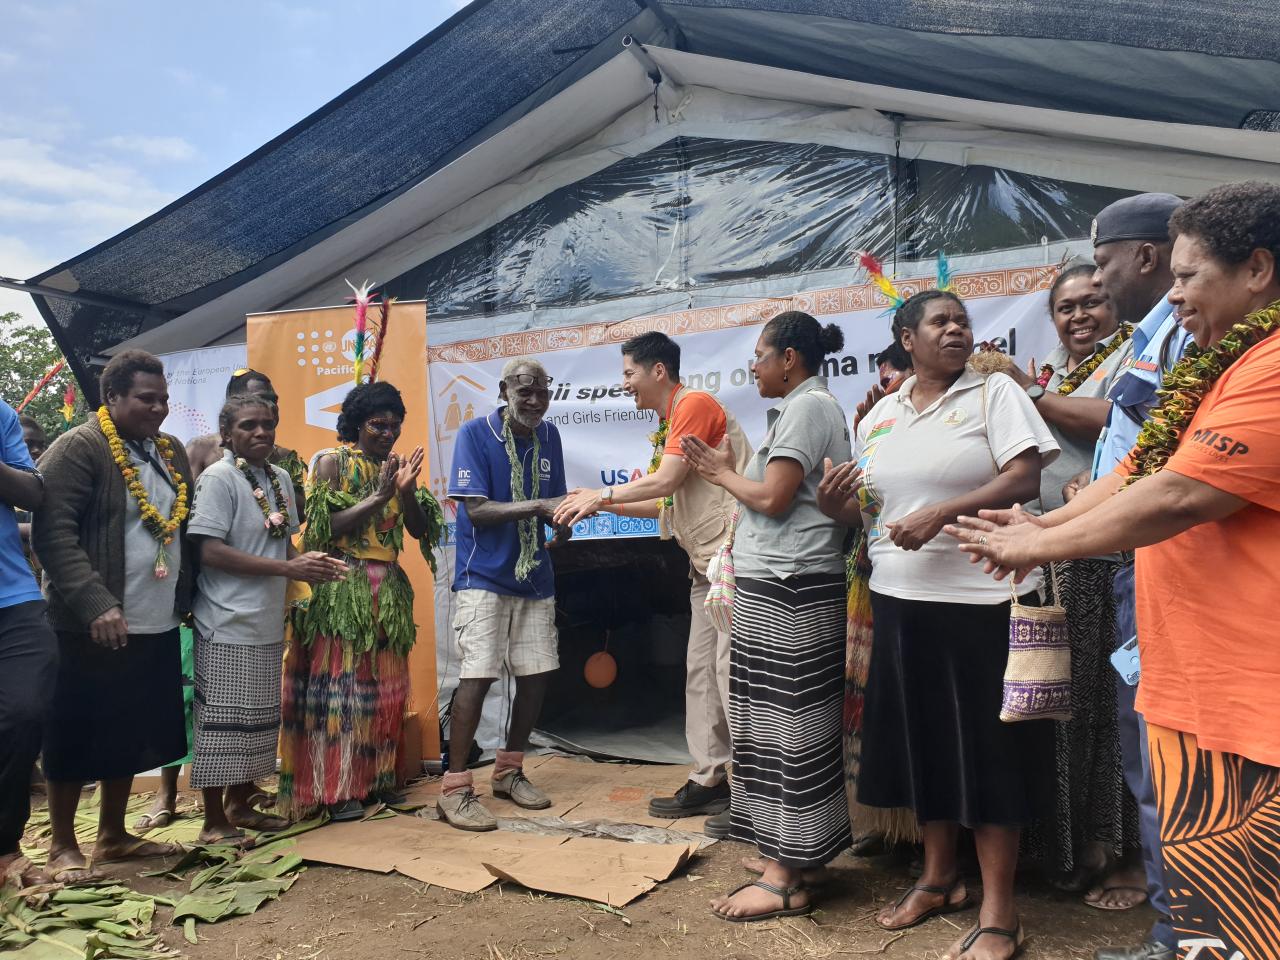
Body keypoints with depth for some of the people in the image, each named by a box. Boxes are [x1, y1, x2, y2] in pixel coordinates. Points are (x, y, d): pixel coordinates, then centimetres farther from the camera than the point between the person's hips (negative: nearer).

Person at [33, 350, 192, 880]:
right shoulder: (78, 448, -10)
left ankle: (113, 835, 29)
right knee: (78, 738, 6)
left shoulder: (171, 451, 11)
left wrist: (188, 598, 11)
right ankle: (62, 846, 22)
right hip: (92, 627, -6)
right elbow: (53, 532, -18)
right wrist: (95, 604, -25)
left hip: (157, 625, 7)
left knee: (132, 735, 15)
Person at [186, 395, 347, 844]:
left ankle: (239, 805, 31)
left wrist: (311, 564, -2)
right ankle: (214, 821, 15)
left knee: (260, 721, 16)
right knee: (222, 722, 2)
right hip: (228, 625, -8)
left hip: (268, 623, 8)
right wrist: (288, 567, -20)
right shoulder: (218, 478, -11)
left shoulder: (280, 478, 11)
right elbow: (209, 551, -19)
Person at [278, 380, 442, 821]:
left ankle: (377, 778, 19)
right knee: (339, 685, -3)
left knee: (386, 687, 8)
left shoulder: (397, 466, 12)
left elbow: (419, 530, 7)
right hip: (342, 588, -5)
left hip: (388, 589, 6)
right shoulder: (332, 461, -3)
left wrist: (407, 492, -10)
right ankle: (336, 789, 5)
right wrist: (378, 497, -16)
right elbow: (325, 529, -12)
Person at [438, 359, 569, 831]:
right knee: (476, 676, -11)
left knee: (537, 673, 7)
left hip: (534, 577, 6)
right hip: (484, 577, -6)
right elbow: (475, 509, -18)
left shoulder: (548, 436, 6)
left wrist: (562, 525, -10)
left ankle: (509, 771, 26)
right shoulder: (475, 433, -10)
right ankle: (454, 789, 2)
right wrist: (539, 506, -27)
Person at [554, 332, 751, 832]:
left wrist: (602, 495, -5)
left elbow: (666, 480, -17)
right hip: (707, 564, 10)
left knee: (731, 668, -8)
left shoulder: (695, 404, -11)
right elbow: (669, 504, 17)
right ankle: (710, 780, 19)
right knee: (701, 671, 11)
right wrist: (602, 504, 13)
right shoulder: (669, 423, 18)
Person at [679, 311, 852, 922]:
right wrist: (729, 474, 9)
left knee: (786, 722, -5)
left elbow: (773, 498, -17)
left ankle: (785, 881, 3)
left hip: (787, 587, -10)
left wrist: (724, 475, -1)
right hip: (779, 584, 10)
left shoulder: (808, 404, -9)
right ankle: (786, 854, 23)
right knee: (779, 720, 13)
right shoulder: (804, 407, 20)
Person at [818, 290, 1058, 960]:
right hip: (900, 601, 5)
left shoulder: (994, 392, 0)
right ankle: (938, 877, 31)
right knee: (922, 736, 13)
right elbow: (863, 506, 19)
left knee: (985, 746, 0)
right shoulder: (879, 416, 14)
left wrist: (941, 512, -21)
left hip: (981, 600, -5)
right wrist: (835, 504, -4)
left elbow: (1025, 479, -12)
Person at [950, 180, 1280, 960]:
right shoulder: (1215, 367, 17)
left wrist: (1039, 545, -12)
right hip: (1187, 686, 10)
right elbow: (1135, 472, 18)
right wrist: (1047, 524, 5)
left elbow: (1177, 497, -23)